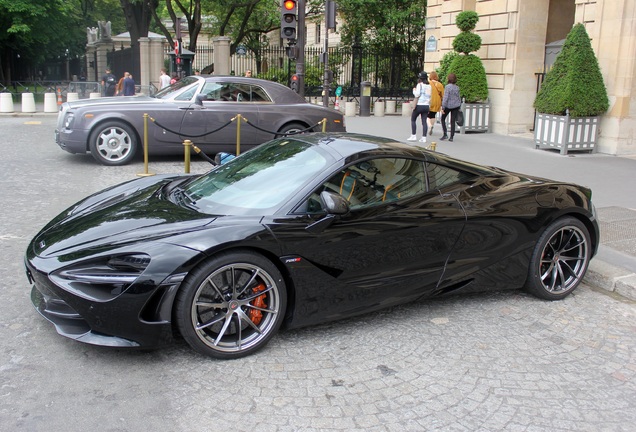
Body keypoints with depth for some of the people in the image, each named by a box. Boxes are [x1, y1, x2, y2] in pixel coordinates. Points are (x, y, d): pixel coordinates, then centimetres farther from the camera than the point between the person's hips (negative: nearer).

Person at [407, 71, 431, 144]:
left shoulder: (420, 85, -8)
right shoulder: (429, 86, 10)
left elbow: (417, 95, -13)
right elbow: (430, 97, 11)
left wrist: (414, 90, 5)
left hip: (419, 105, -5)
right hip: (426, 105, 5)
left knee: (413, 119, 9)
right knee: (424, 121, 4)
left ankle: (413, 136, 5)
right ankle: (424, 137, 0)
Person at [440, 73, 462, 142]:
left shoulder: (448, 87, -14)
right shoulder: (457, 87, 4)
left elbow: (445, 98, -18)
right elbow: (459, 98, 10)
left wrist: (443, 108, -16)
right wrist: (459, 107, 19)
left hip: (448, 105, -5)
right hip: (456, 105, 5)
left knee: (443, 119, 13)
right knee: (452, 121, 9)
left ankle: (445, 134, 5)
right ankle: (451, 137, 8)